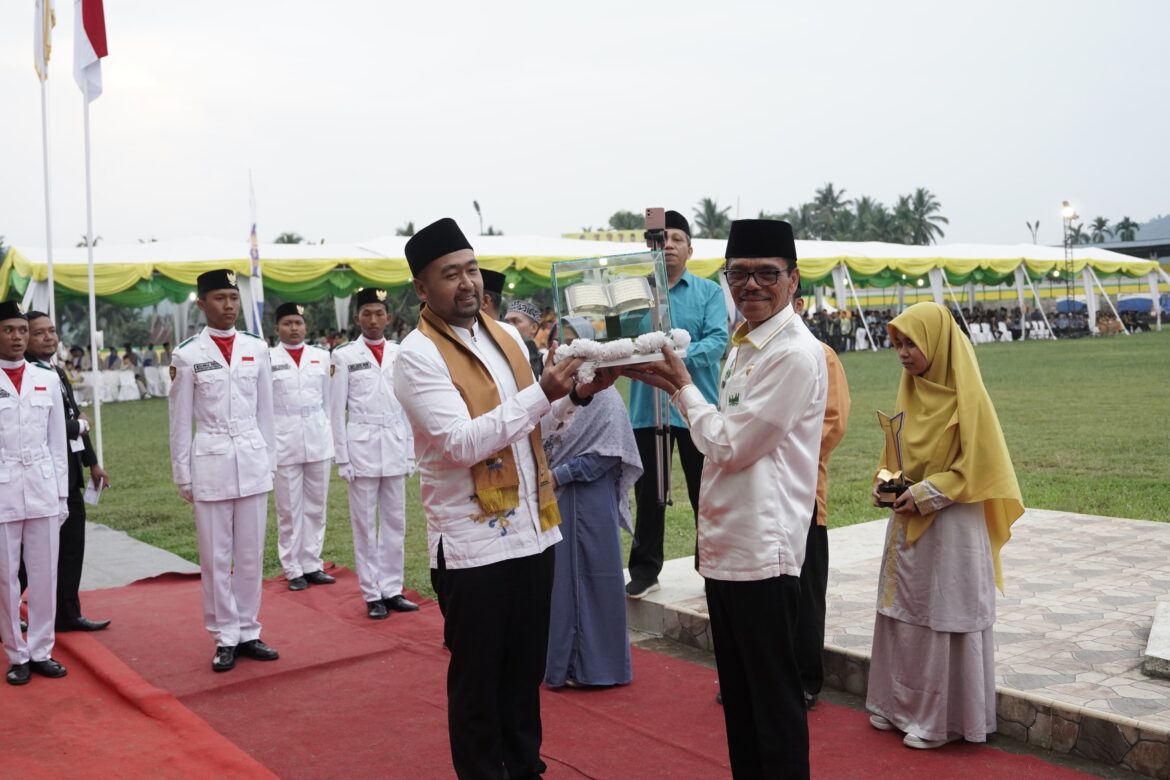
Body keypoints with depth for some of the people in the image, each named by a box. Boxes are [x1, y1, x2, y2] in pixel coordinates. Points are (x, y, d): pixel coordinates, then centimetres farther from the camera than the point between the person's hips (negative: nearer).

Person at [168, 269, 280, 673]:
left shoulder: (257, 348, 5)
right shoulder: (187, 355, -3)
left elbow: (265, 410, 10)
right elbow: (180, 420, 0)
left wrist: (270, 460, 9)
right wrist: (182, 474, 0)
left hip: (252, 461, 3)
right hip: (210, 462, -3)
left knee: (251, 555, 9)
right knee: (216, 557, 5)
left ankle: (248, 632, 20)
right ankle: (225, 638, 15)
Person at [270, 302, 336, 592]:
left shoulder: (321, 356, 7)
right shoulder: (268, 358, -2)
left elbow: (327, 398, 11)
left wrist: (330, 433, 10)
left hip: (319, 439, 3)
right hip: (285, 440, -3)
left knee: (316, 505, 9)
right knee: (289, 509, 4)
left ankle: (312, 565, 19)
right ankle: (293, 570, 14)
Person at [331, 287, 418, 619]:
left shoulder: (400, 354, 7)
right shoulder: (344, 356, -1)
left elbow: (408, 405, 10)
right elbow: (337, 410, 0)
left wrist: (410, 451, 7)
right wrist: (342, 457, -4)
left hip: (395, 445, 3)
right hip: (361, 445, -3)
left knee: (395, 522, 7)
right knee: (364, 524, 3)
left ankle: (392, 590, 17)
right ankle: (372, 595, 11)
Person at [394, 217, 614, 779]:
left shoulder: (506, 336, 9)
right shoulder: (418, 355, -12)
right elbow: (462, 443, -22)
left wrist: (577, 395, -1)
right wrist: (542, 392, -25)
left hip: (533, 530, 6)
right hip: (473, 541, -6)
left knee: (527, 667, 18)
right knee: (477, 676, 9)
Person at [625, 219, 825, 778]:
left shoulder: (795, 353, -16)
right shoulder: (744, 344, 13)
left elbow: (728, 445, -17)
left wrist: (681, 386, -5)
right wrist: (673, 383, 6)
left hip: (762, 548, -9)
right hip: (726, 542, 9)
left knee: (774, 697, 4)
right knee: (737, 692, 19)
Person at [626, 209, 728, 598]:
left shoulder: (709, 292, 3)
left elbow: (718, 340, -10)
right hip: (647, 405, 1)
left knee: (705, 492, 7)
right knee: (648, 493, 9)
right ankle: (644, 570, 21)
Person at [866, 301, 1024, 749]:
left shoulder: (964, 396, -13)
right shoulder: (911, 390, 7)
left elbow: (976, 465, -13)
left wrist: (925, 495, -18)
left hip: (949, 527, -7)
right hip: (908, 522, 7)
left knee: (943, 619, 2)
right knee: (901, 612, 13)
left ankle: (943, 718, 14)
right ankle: (901, 704, 26)